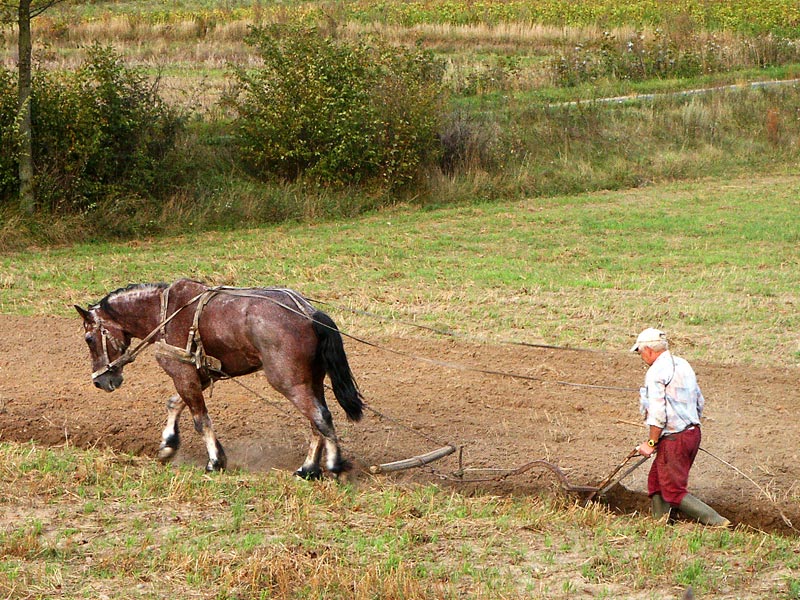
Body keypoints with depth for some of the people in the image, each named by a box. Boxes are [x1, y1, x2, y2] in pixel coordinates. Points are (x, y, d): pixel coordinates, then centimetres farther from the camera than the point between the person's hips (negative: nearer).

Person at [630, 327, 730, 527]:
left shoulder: (656, 372, -16)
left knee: (674, 492, -3)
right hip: (693, 432, 9)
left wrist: (651, 442, -14)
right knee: (656, 481, 20)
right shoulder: (683, 365, 13)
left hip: (674, 439, -9)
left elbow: (658, 413, -21)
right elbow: (700, 402, 18)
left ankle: (717, 522, -10)